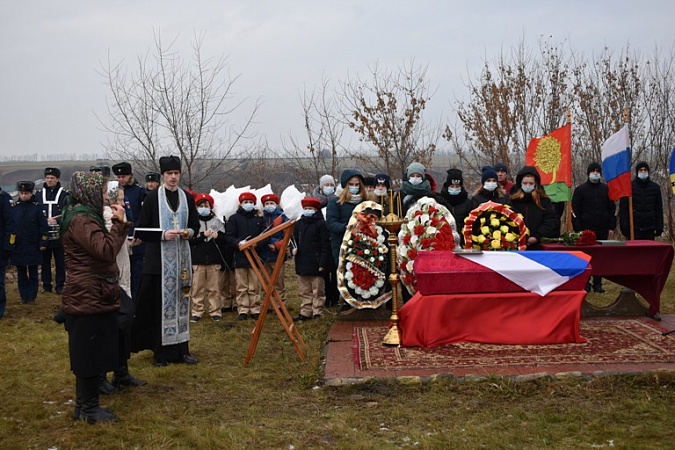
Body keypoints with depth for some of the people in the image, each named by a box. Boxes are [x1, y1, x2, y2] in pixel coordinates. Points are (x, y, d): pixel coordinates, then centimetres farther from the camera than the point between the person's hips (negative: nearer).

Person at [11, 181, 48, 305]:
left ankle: (32, 297, 12)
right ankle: (23, 297, 17)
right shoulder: (14, 207, 2)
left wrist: (43, 243, -6)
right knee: (21, 274, 9)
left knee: (33, 273, 6)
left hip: (33, 247, -2)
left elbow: (43, 226, -3)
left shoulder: (36, 207, -5)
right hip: (18, 247, 3)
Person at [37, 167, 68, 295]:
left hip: (58, 235, -2)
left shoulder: (64, 195, 0)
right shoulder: (39, 194, 9)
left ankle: (60, 285, 12)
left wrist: (57, 220, -19)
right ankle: (46, 285, 17)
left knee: (60, 262, 4)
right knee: (45, 261, 8)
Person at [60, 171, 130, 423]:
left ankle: (84, 406, 25)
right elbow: (106, 250, -28)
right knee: (91, 354, -3)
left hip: (91, 298, 11)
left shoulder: (84, 216, 16)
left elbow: (102, 249, 17)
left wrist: (119, 224, 7)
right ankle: (89, 409, 6)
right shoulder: (80, 220, -19)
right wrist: (119, 224, -20)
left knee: (91, 354, 16)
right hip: (89, 299, -11)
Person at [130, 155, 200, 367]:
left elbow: (196, 225, 16)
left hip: (182, 257, 4)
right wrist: (163, 235, -18)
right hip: (158, 257, -4)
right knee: (160, 303, -3)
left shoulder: (188, 198, 9)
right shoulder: (152, 198, -2)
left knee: (181, 301, 6)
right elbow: (142, 228, -3)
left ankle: (181, 349, 13)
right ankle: (161, 352, 3)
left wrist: (189, 232, -6)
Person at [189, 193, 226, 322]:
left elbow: (225, 239, 9)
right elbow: (189, 240, -5)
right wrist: (203, 235, -13)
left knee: (214, 287, 3)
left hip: (214, 260, 1)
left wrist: (217, 236, -10)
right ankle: (197, 312, 7)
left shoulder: (217, 222, 11)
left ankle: (215, 311, 11)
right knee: (197, 288, 0)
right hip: (197, 260, -1)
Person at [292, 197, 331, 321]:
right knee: (304, 291, 11)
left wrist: (323, 263, -13)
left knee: (317, 291, 2)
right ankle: (305, 312, 18)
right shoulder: (299, 223, 11)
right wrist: (294, 248, -1)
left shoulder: (320, 224, -6)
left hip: (315, 263, -6)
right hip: (301, 263, 6)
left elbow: (325, 245, -8)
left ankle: (317, 313, 8)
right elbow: (295, 238, 22)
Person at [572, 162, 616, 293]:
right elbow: (575, 211, -1)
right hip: (586, 230, -3)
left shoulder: (606, 189, 11)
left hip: (602, 230, 3)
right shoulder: (580, 190, 2)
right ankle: (585, 284, 6)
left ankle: (597, 283, 12)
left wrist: (611, 227, 5)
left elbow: (612, 209, 14)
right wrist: (578, 230, -8)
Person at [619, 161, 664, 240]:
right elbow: (623, 208, -1)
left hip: (649, 230, 2)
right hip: (633, 229, -2)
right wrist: (624, 227, -10)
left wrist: (659, 227, 3)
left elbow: (659, 209, 11)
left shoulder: (655, 187, 9)